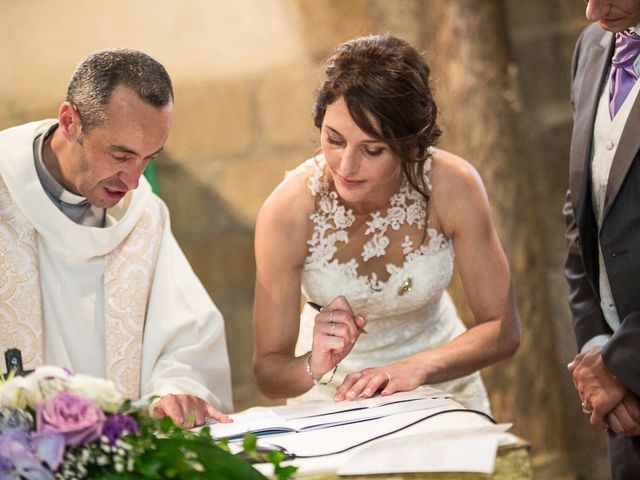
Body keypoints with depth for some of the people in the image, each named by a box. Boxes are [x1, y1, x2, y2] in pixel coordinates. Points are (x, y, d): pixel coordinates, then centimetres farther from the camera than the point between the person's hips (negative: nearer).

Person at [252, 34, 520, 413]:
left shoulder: (453, 187, -19)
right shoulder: (287, 212, -21)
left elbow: (502, 329, -12)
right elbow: (268, 372, -14)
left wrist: (415, 368, -27)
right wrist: (314, 366, -35)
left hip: (440, 388, 1)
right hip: (331, 395, -1)